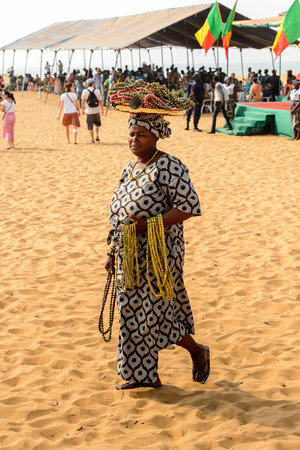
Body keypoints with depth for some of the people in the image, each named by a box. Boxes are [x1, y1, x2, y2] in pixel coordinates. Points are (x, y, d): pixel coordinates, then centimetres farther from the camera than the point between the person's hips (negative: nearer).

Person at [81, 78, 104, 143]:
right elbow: (100, 101, -2)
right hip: (96, 110, 1)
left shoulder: (85, 91, -6)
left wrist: (83, 110, 8)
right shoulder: (97, 91, -4)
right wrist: (102, 109, 8)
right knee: (97, 123, 24)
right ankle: (97, 136, 13)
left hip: (89, 111, -1)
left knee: (90, 125, 7)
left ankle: (92, 139, 8)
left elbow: (82, 101, -4)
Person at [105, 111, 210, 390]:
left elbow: (189, 207, -19)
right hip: (131, 255, 8)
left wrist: (149, 224, -24)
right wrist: (115, 252, 17)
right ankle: (146, 376, 19)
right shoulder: (131, 168, 13)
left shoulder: (168, 166, -13)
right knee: (133, 311, 9)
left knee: (151, 311, -6)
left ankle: (197, 352, 18)